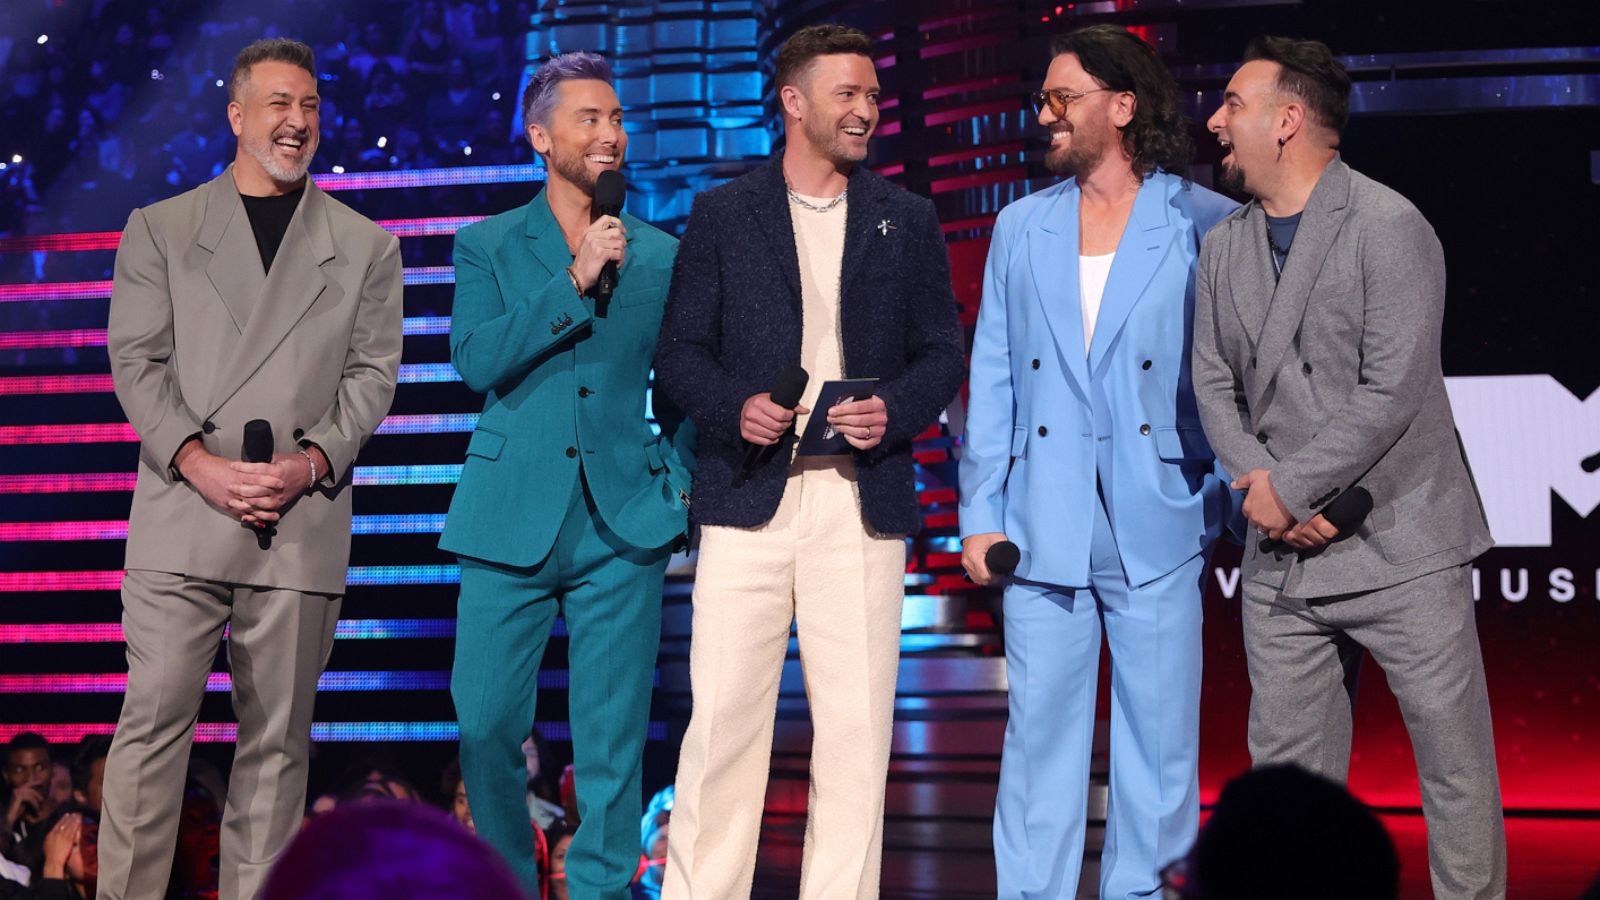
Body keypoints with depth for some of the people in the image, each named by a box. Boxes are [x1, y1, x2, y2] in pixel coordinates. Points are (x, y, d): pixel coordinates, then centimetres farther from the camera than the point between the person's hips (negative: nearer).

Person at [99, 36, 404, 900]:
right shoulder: (159, 229, 11)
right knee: (153, 723, -6)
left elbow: (372, 375, 8)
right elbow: (136, 360, 3)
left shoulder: (365, 245, 14)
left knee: (277, 739, 3)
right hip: (182, 513, -1)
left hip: (303, 523, 1)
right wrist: (200, 463, -11)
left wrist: (313, 461, -9)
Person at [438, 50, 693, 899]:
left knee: (611, 744, 1)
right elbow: (476, 360, -10)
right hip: (513, 520, -1)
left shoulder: (661, 256, 10)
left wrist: (680, 473, 6)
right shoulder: (488, 246, 5)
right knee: (485, 724, 1)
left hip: (624, 525, 1)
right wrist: (575, 281, -14)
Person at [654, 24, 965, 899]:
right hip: (748, 498, -1)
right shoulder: (722, 214, 8)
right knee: (721, 720, -3)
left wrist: (895, 410, -7)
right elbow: (680, 352, 8)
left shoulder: (908, 220, 12)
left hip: (861, 502, 1)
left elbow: (942, 354, 12)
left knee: (856, 728, 1)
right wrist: (734, 405, -12)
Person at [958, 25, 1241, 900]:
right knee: (1039, 736, 6)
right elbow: (993, 379, 11)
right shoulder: (1021, 228, 11)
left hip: (1156, 530, -2)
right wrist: (980, 514, 5)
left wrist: (1225, 505, -4)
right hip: (1044, 530, 3)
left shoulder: (1204, 226, 0)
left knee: (1159, 739, 5)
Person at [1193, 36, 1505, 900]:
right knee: (1287, 773, 9)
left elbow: (1392, 392, -16)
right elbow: (1214, 386, 8)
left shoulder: (1389, 227, -9)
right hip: (1282, 554, 6)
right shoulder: (1223, 248, 12)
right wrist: (1264, 491, -8)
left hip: (1399, 544, -6)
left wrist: (1287, 486, -13)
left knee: (1455, 763, 0)